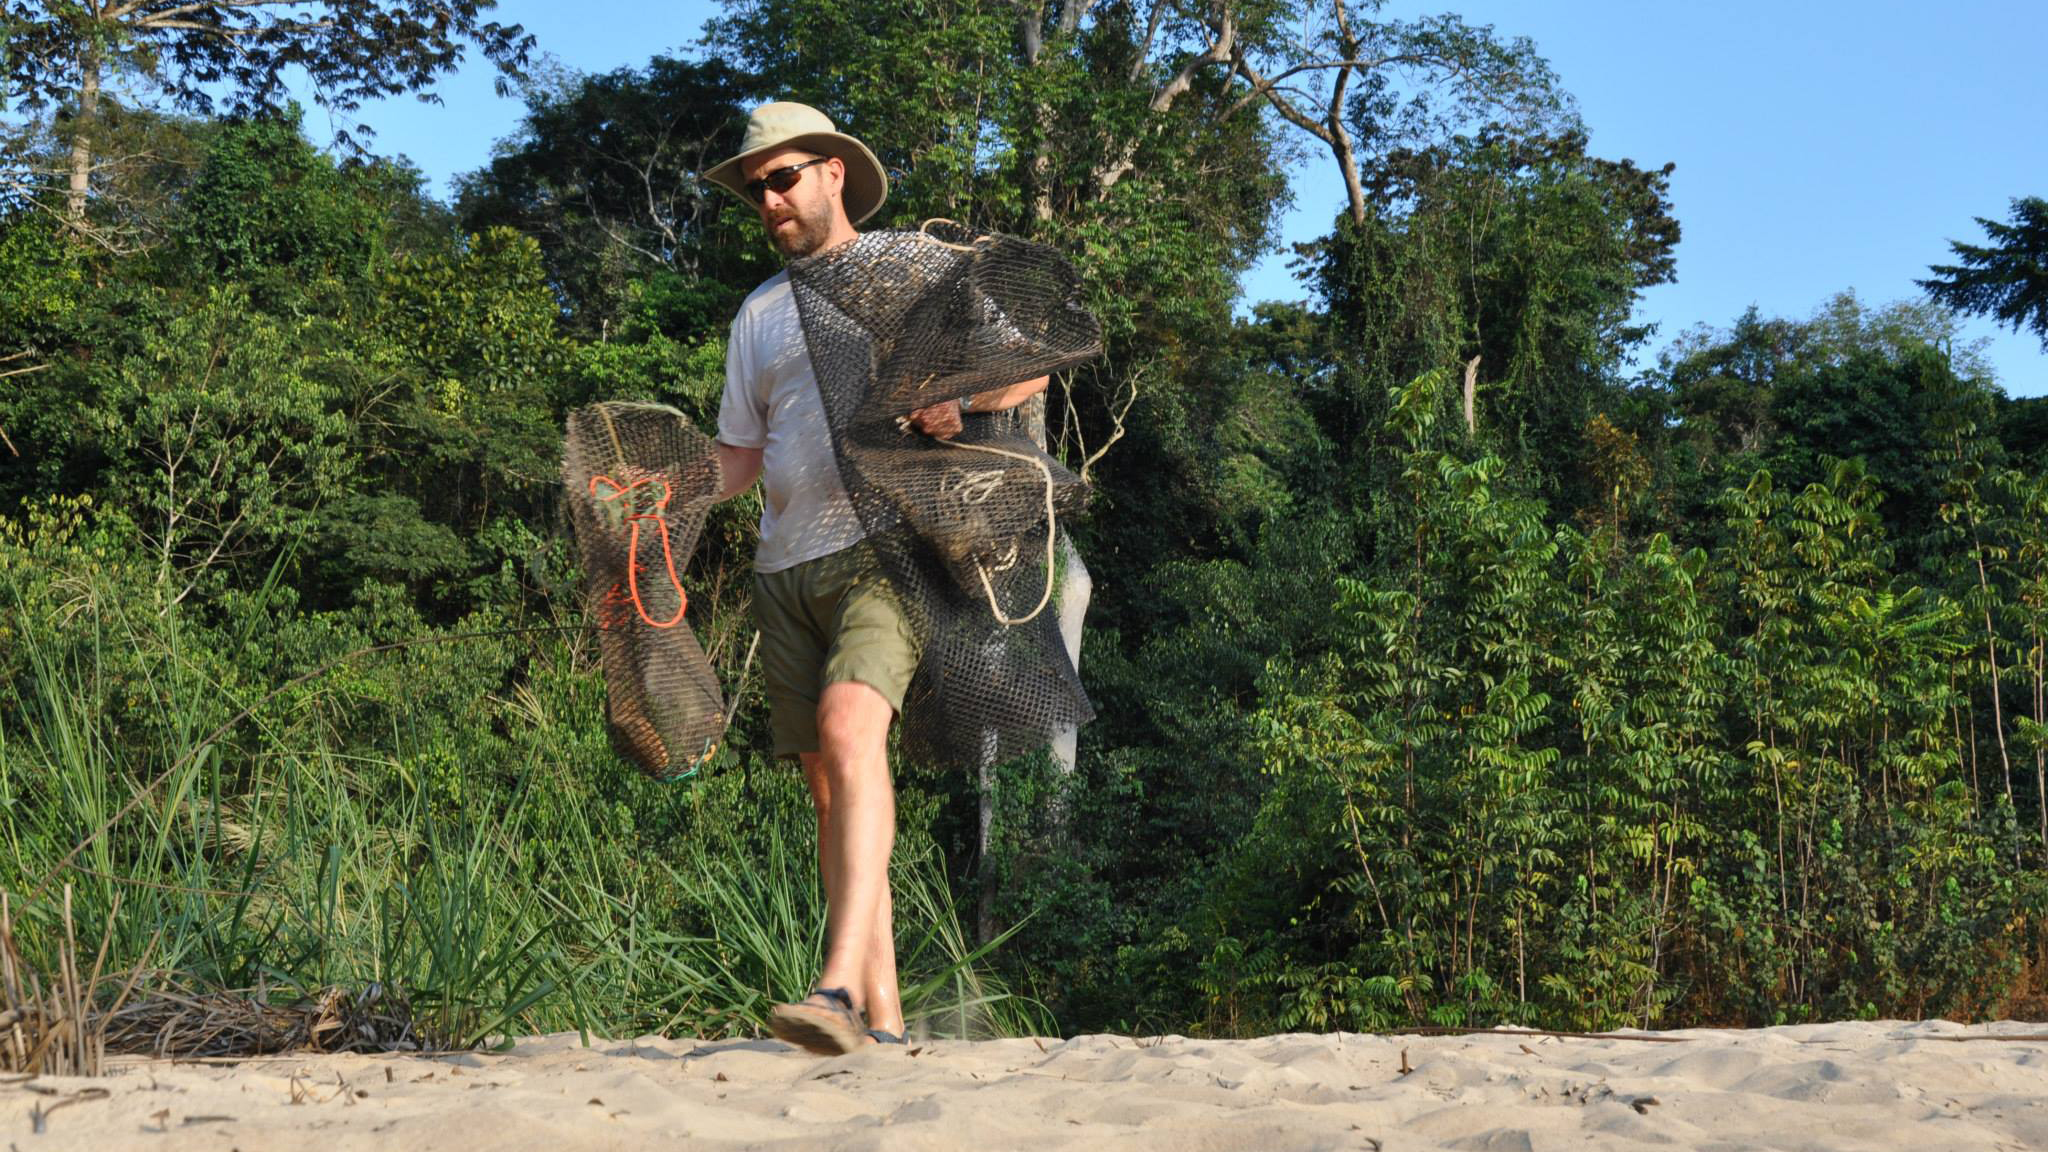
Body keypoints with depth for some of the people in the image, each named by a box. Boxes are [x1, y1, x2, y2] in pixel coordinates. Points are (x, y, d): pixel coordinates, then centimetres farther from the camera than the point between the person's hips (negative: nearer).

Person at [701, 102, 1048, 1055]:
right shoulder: (760, 313, 23)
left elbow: (1030, 367, 7)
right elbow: (738, 457, 22)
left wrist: (958, 402, -14)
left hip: (885, 547, -6)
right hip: (787, 565, 6)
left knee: (849, 726, -27)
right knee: (828, 784, 2)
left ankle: (842, 985, -36)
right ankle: (883, 1015, 5)